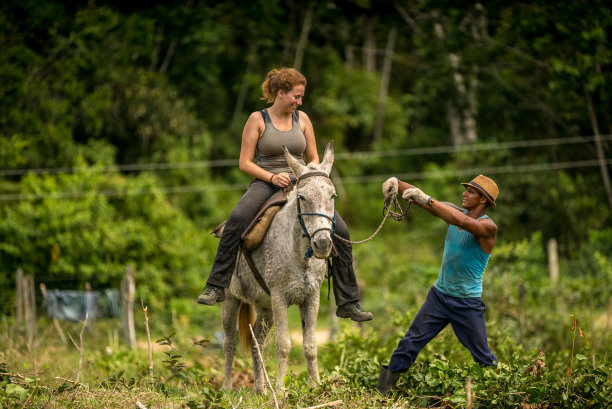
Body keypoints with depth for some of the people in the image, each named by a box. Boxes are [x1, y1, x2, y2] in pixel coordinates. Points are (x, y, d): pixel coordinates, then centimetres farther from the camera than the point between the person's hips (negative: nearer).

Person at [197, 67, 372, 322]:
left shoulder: (302, 119, 11)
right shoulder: (258, 119, 0)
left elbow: (314, 159, 17)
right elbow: (244, 163, -3)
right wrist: (272, 177, -18)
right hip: (266, 184, -3)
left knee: (340, 231, -13)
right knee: (237, 220, -34)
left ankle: (348, 303, -4)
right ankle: (216, 287, -26)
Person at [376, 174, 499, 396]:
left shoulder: (488, 227, -16)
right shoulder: (454, 211, 4)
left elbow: (462, 221, -35)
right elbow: (420, 198, -2)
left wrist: (426, 199, -38)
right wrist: (397, 184, -22)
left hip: (468, 304, -5)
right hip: (439, 295, 5)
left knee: (483, 357, 2)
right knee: (410, 343, -1)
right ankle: (381, 392, 2)